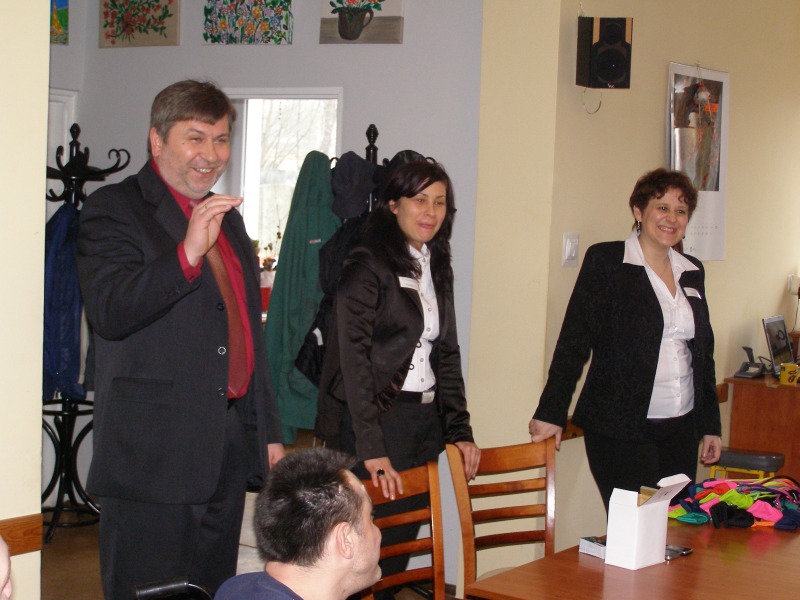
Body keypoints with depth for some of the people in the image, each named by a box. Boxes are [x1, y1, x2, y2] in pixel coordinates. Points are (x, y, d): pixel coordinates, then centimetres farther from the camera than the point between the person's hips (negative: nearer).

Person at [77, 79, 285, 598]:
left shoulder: (228, 218, 19)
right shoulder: (115, 210, -5)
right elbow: (109, 312, -21)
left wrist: (270, 432, 22)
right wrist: (187, 252, -30)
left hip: (228, 452, 7)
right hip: (151, 457, -7)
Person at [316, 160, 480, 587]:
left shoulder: (437, 268, 14)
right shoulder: (367, 265, -8)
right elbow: (354, 356, -15)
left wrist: (459, 431, 7)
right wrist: (371, 447, -21)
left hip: (425, 422, 7)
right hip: (372, 420, -7)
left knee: (401, 546, 9)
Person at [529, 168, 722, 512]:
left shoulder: (692, 271, 13)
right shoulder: (605, 261, -3)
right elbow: (574, 340, -6)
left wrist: (711, 425, 18)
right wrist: (551, 413, -11)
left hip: (680, 430, 6)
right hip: (620, 429, -5)